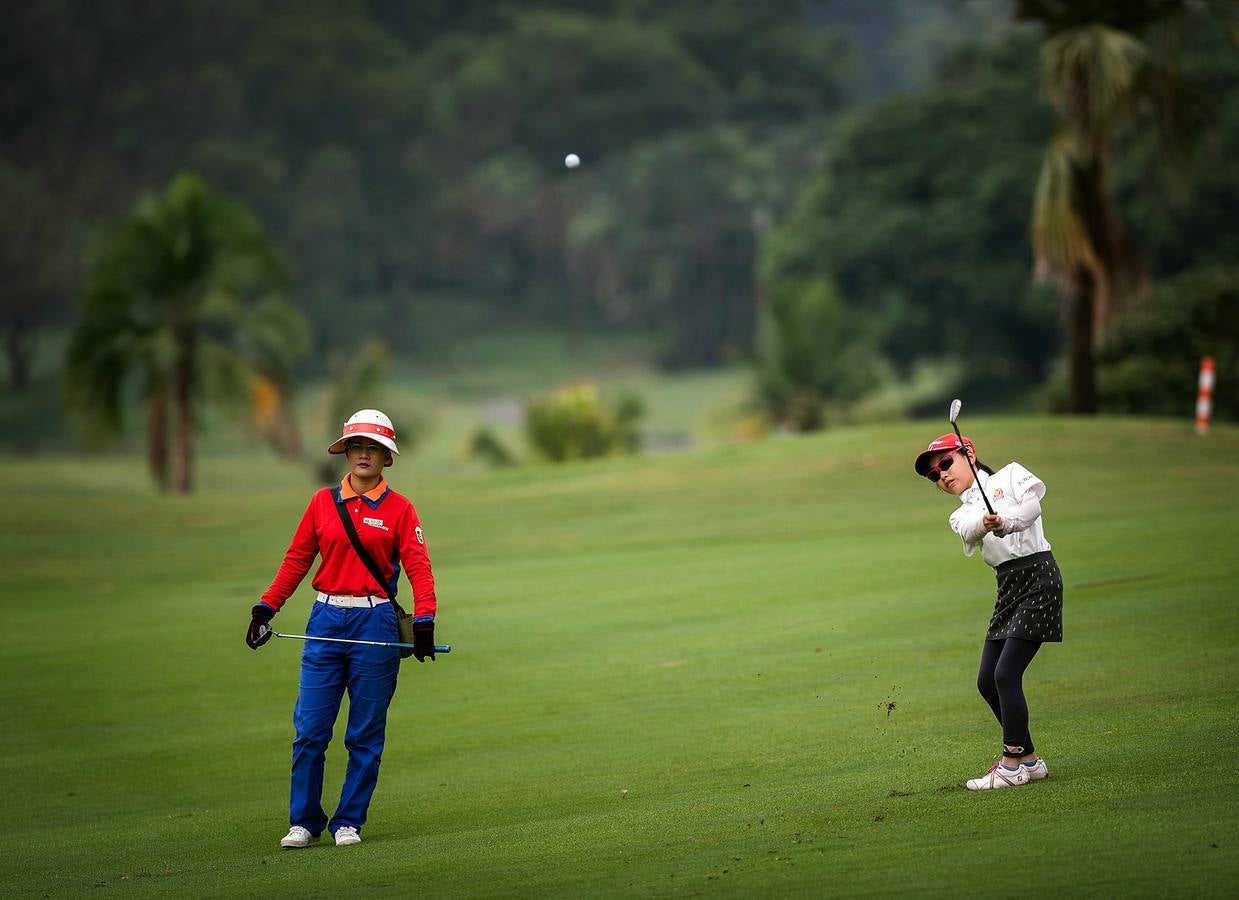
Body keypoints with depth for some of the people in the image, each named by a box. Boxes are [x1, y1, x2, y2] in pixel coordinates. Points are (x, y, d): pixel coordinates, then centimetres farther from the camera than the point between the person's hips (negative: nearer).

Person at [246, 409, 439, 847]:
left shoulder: (398, 509, 2)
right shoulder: (323, 502, 8)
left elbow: (419, 568, -5)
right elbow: (296, 560, 10)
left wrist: (424, 621, -18)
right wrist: (266, 608, 2)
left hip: (375, 624, -2)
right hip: (326, 620, 2)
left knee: (365, 735, 3)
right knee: (309, 729, -1)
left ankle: (349, 822, 12)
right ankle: (304, 822, 9)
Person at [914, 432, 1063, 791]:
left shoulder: (1010, 475, 5)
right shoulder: (961, 515, 15)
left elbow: (1031, 505, -14)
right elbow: (970, 530, -10)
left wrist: (1007, 521, -35)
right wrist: (986, 524, -34)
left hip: (1038, 576, -7)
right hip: (1007, 587, 7)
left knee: (1006, 674, -14)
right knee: (987, 681, 5)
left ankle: (1012, 765, -8)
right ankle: (1029, 760, 17)